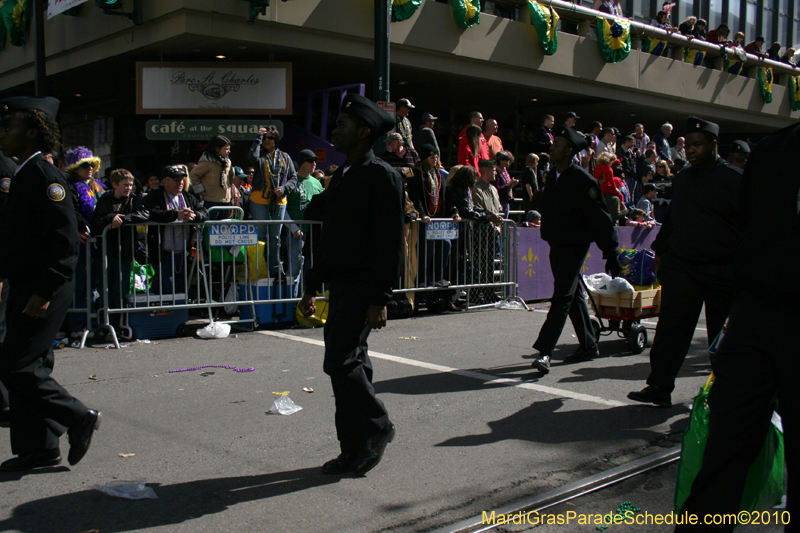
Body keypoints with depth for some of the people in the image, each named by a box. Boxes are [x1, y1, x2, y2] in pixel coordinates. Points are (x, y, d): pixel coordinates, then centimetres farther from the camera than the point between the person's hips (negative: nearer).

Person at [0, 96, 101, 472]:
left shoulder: (45, 176, -15)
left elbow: (66, 241, -21)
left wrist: (44, 291, -23)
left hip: (43, 291, -10)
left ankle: (79, 418, 5)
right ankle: (38, 448, 22)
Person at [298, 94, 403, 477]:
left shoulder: (382, 176, -10)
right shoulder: (342, 176, 16)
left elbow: (390, 243, -15)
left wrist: (379, 300, -19)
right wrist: (312, 286, 20)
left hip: (363, 287, -9)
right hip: (340, 284, 9)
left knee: (342, 360, -13)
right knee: (347, 362, 10)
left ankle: (376, 428, 8)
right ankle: (354, 449, 19)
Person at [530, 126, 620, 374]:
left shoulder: (583, 181, -16)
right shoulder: (553, 175, 8)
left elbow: (601, 219, -15)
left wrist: (611, 254, -15)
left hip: (574, 246, -9)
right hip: (556, 245, 9)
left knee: (562, 298, -12)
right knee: (572, 296, 15)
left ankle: (544, 352, -16)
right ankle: (588, 346, 27)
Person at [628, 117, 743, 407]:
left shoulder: (733, 180, -3)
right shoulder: (682, 179, 14)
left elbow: (745, 226, -5)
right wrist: (660, 250, 18)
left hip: (722, 271, -4)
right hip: (681, 266, 4)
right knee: (671, 328, -1)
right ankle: (659, 387, 3)